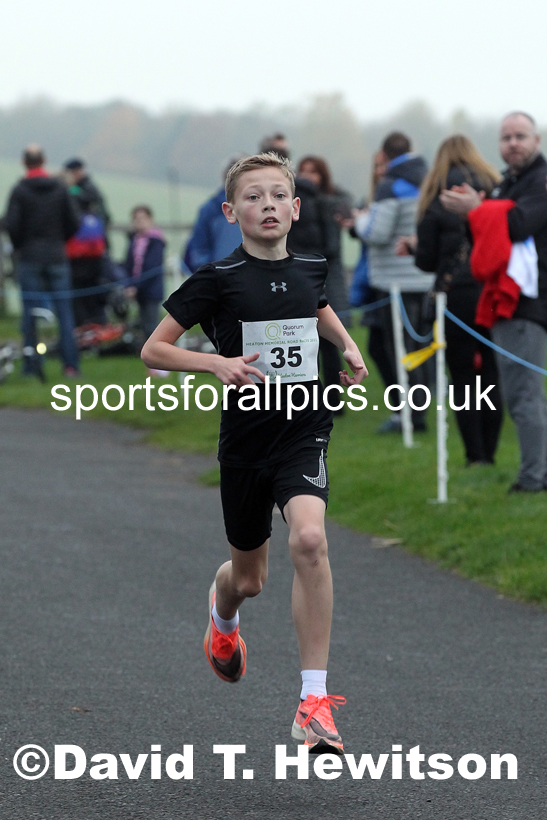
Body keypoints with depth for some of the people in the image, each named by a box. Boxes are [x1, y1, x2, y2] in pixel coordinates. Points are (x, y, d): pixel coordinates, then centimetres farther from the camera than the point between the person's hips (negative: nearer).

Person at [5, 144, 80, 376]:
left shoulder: (20, 191, -6)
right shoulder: (60, 189, 2)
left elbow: (11, 225, -11)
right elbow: (73, 223, 2)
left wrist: (19, 246, 7)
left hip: (29, 258, -2)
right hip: (56, 257, 2)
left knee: (30, 312, 2)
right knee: (64, 310, 3)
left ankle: (30, 365, 0)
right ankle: (70, 363, -3)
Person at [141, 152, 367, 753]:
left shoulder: (310, 270, 3)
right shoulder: (218, 280, -8)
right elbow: (153, 351, -5)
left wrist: (348, 345, 11)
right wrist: (217, 363, -20)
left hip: (303, 432, 1)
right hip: (245, 438, -1)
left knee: (308, 539, -27)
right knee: (249, 579, 14)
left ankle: (314, 702, -24)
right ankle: (222, 611, 57)